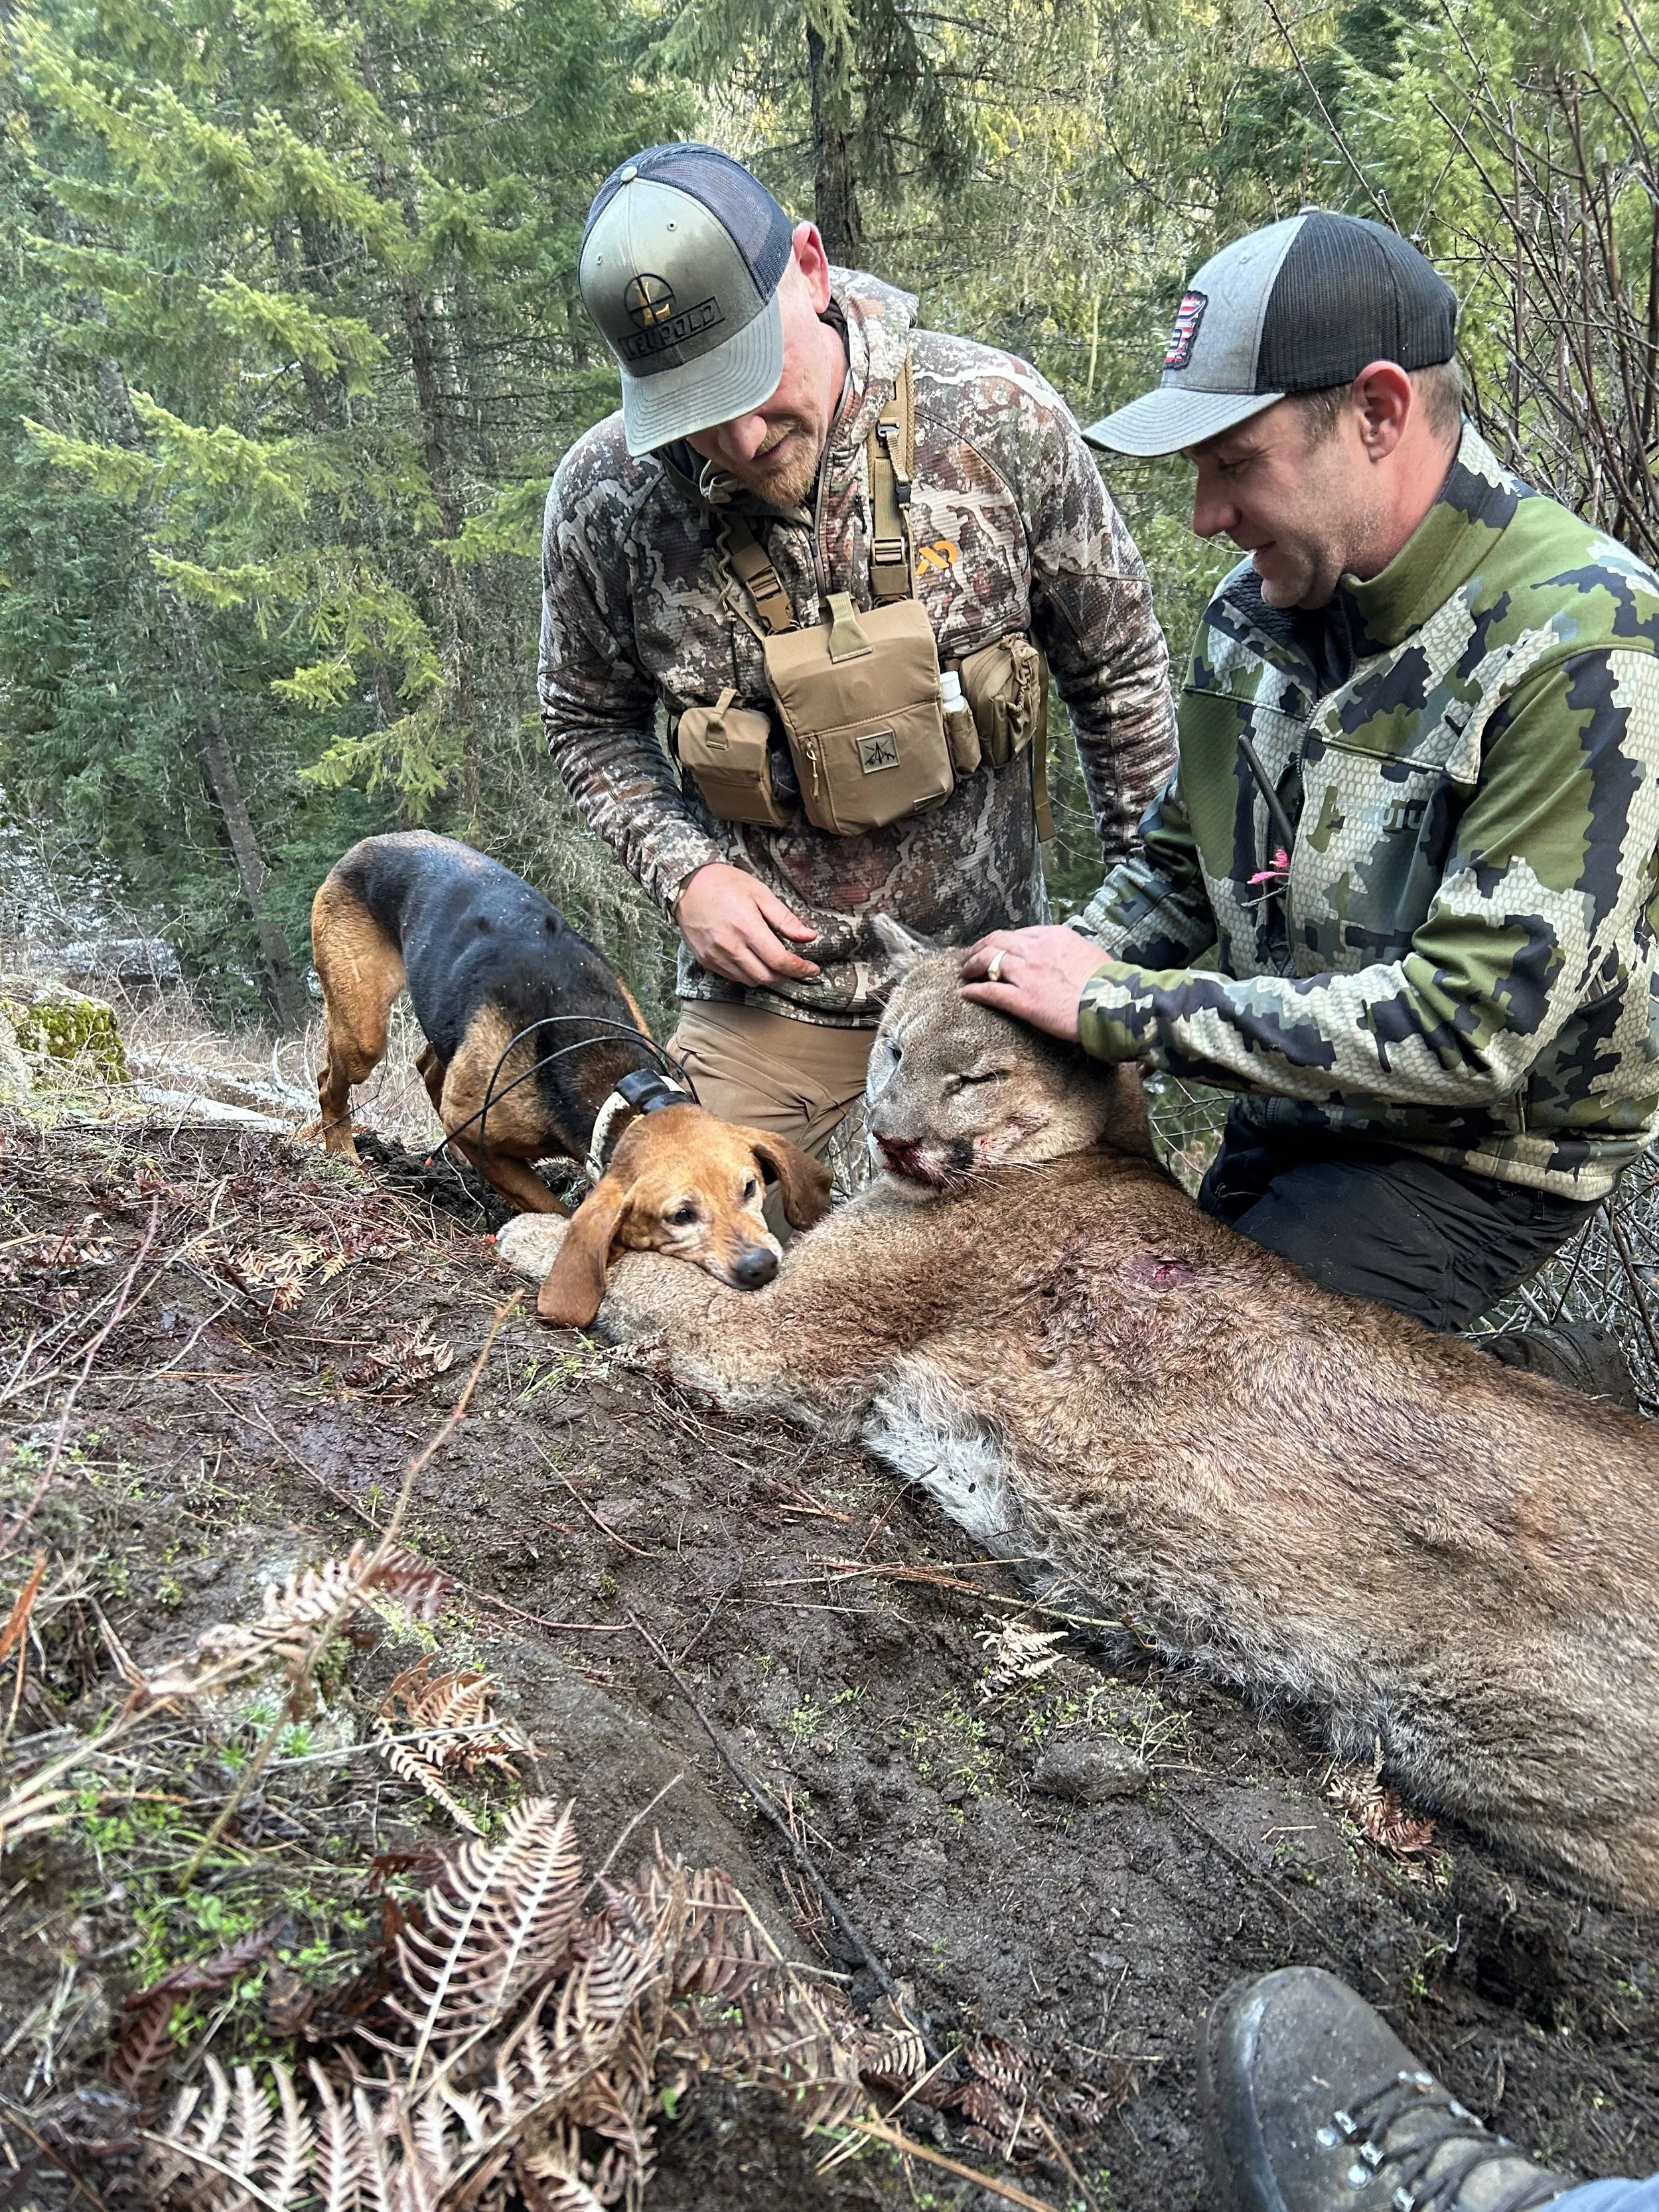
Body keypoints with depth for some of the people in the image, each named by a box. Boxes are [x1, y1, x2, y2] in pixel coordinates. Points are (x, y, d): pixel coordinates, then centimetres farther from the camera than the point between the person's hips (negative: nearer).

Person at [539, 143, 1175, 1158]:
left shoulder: (999, 417, -13)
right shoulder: (606, 495, -11)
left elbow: (1120, 673, -1)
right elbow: (590, 720, 7)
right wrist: (684, 871, -10)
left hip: (991, 985, 0)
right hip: (762, 1005, 0)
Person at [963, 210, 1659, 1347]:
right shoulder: (1263, 595, -3)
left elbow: (1467, 1029, -29)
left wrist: (1116, 1004, -26)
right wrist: (1058, 969, -10)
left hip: (1479, 1154, -7)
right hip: (1292, 1102, 7)